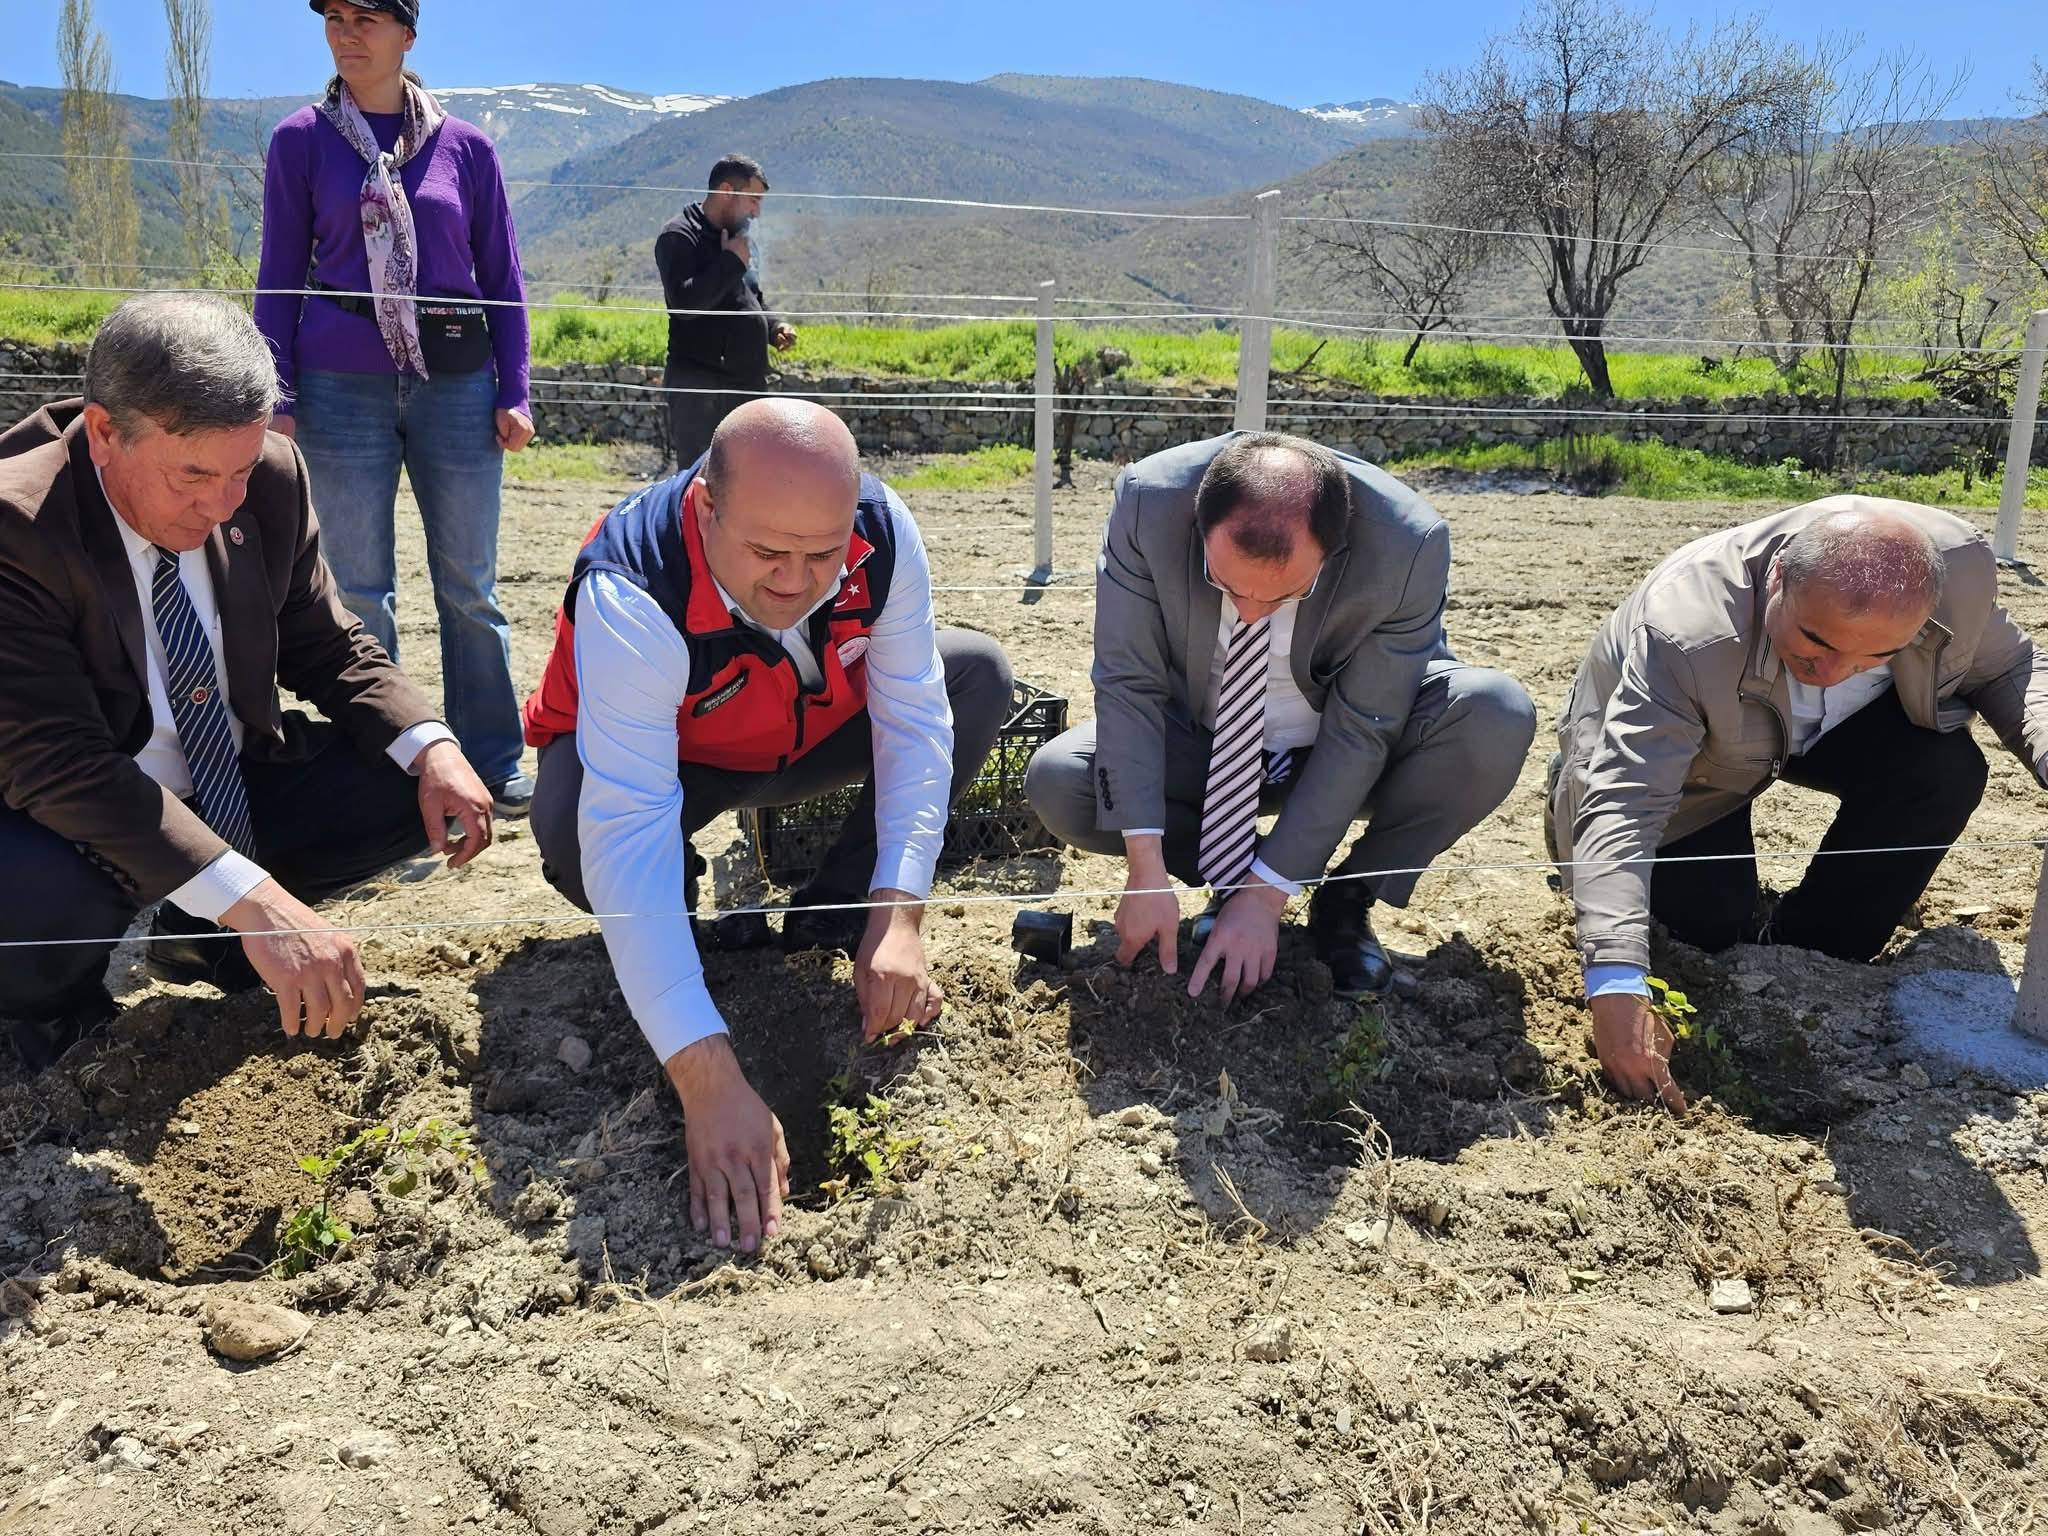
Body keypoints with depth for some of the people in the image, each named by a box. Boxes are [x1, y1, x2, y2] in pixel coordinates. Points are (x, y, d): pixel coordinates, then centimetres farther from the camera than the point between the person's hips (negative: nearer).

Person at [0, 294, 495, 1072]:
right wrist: (255, 902, -44)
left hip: (234, 784, 6)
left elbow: (325, 647, 1)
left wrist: (432, 746, -19)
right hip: (73, 824, -5)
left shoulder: (272, 479, -13)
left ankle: (202, 934, 10)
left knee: (409, 787, -10)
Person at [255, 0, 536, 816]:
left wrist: (513, 392, 1)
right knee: (360, 591, 4)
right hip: (344, 386, 0)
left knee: (469, 586, 4)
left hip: (456, 379, 0)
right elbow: (281, 275, 5)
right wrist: (277, 396, -3)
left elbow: (501, 278, 8)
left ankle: (494, 762, 14)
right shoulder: (301, 139, 5)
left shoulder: (466, 146, 6)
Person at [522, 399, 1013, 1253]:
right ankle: (686, 897, 0)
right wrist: (707, 1080, -53)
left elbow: (913, 719, -20)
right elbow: (625, 838, -46)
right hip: (671, 761, -4)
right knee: (573, 828, -37)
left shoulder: (884, 533, -28)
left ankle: (836, 914, -5)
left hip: (814, 736, 4)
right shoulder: (630, 597, -40)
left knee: (977, 673, -15)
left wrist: (896, 915, -32)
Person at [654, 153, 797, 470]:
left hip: (748, 383, 9)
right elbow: (685, 300, -24)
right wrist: (730, 262, -17)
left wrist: (773, 328, 11)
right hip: (700, 388, -9)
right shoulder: (679, 236, -8)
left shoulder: (739, 238, 19)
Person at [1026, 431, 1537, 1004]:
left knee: (1498, 715, -29)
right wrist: (1147, 872, -27)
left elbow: (1361, 733, -24)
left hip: (1347, 757, -1)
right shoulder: (1148, 501, -27)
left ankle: (1346, 899, -6)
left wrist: (1266, 893, -24)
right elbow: (1129, 684, -23)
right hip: (1203, 748, 1)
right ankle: (1231, 876, 1)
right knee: (1055, 781, -23)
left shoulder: (1410, 545, -30)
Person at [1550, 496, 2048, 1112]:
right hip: (1689, 761, -4)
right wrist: (1617, 990, -57)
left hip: (1836, 733, 4)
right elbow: (1622, 804, -48)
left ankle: (1807, 956, -5)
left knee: (1948, 770, -22)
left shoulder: (1960, 566, -29)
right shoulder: (1684, 635, -44)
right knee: (1716, 926, -13)